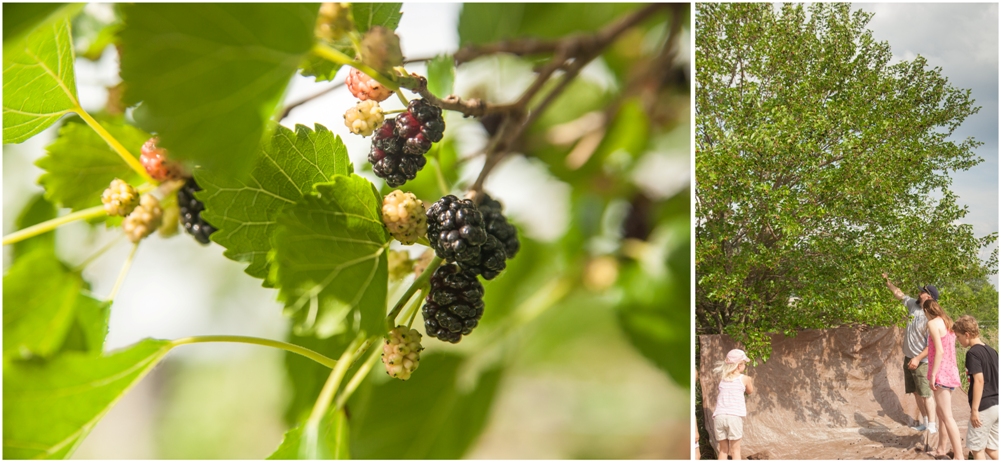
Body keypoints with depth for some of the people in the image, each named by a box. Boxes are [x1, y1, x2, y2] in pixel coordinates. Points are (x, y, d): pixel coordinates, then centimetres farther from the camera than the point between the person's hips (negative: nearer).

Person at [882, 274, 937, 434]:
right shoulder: (913, 305, 2)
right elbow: (899, 294, 20)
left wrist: (918, 358, -25)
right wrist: (888, 282, 17)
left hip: (921, 361, -8)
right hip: (909, 358, 8)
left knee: (926, 393, -6)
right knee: (916, 392, 13)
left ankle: (932, 425, -2)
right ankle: (924, 421, 21)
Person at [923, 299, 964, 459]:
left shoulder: (933, 323, -13)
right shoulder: (948, 323, 13)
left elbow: (940, 351, -20)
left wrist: (933, 375, -18)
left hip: (941, 373, -10)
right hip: (951, 372, 10)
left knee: (947, 416, -8)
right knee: (941, 412, 20)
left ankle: (959, 456, -9)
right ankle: (941, 449, 29)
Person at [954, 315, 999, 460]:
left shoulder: (973, 353, -13)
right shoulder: (992, 351, 11)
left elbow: (979, 380, -20)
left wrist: (974, 409, -19)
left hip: (984, 407, -8)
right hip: (996, 405, 8)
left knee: (977, 447, 4)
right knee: (991, 448, 16)